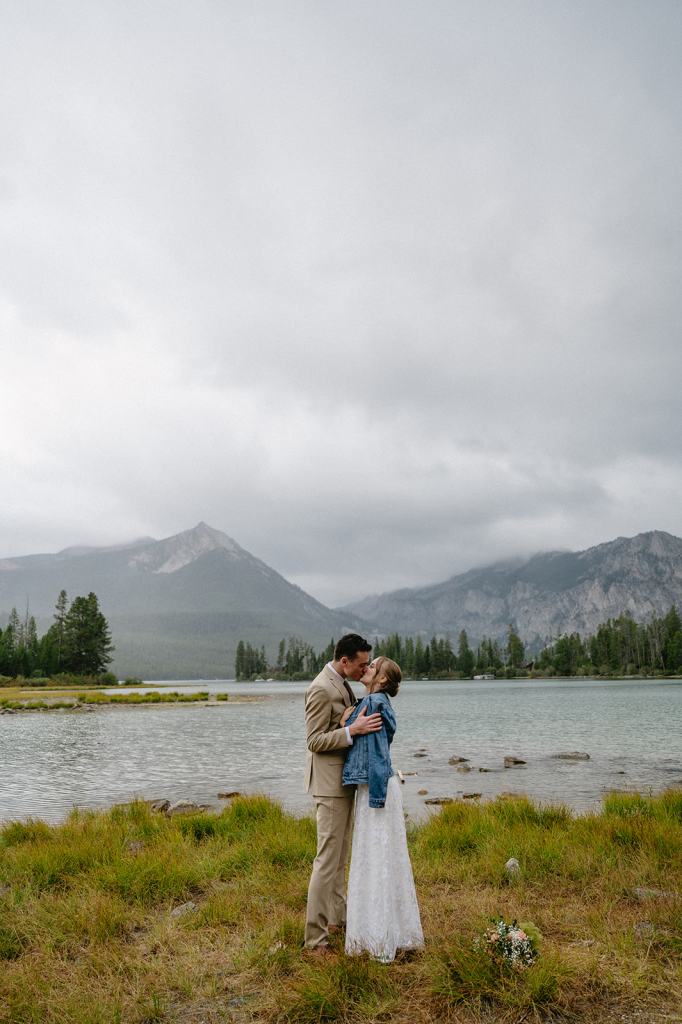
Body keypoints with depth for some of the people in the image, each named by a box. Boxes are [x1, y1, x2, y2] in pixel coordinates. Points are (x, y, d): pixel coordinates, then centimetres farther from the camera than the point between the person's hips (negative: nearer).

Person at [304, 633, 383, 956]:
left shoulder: (342, 684, 9)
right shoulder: (321, 689, -21)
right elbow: (315, 741, -21)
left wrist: (361, 723, 5)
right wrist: (352, 730, -30)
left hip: (345, 780, 10)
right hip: (330, 783, -10)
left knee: (340, 856, 20)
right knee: (327, 859, -5)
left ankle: (337, 917, 34)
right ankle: (315, 939, 4)